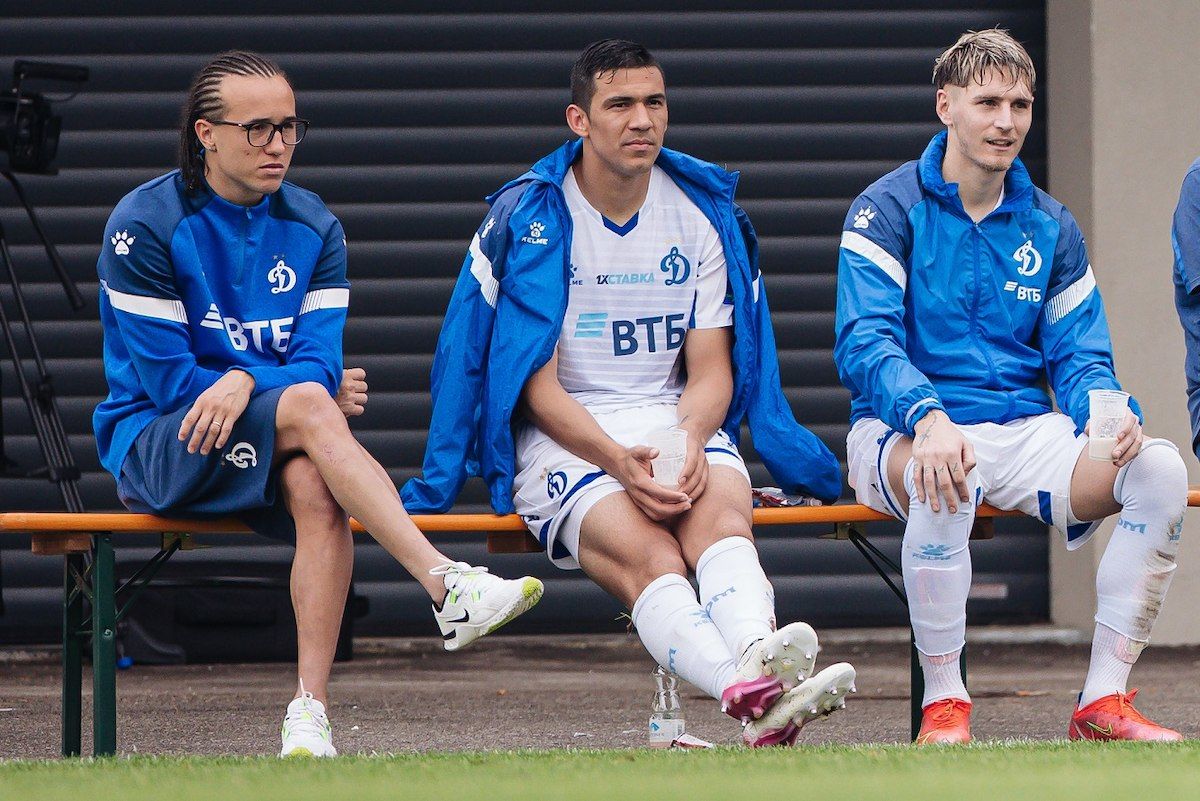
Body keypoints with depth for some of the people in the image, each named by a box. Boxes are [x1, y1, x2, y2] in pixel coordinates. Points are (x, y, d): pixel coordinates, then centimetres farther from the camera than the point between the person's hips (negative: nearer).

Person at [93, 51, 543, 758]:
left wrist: (245, 383, -24)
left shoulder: (313, 228, 8)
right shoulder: (145, 225, -5)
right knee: (309, 405, -33)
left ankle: (311, 713, -37)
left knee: (317, 487, -33)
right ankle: (450, 587, -46)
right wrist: (301, 393, -7)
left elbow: (320, 360, -3)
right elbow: (168, 379, -8)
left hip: (268, 453, 4)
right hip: (155, 447, -4)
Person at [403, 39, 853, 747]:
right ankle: (752, 697, -62)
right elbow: (538, 384, -6)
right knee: (648, 556, -34)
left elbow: (711, 369, 7)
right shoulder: (529, 218, -2)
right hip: (563, 436, -3)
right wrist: (619, 462, -23)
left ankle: (757, 658, -63)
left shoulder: (704, 212, 9)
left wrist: (689, 444, -16)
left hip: (679, 422, 3)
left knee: (722, 513, -33)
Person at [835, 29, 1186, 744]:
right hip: (902, 433, -5)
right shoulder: (890, 210, -2)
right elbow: (864, 343, -14)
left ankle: (1104, 701, -18)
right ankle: (944, 704, -28)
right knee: (944, 479, -41)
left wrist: (1112, 416, -14)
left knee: (1160, 468, -22)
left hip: (1024, 430, 5)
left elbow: (1079, 357, 11)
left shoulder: (1050, 229, 14)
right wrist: (926, 417, -34)